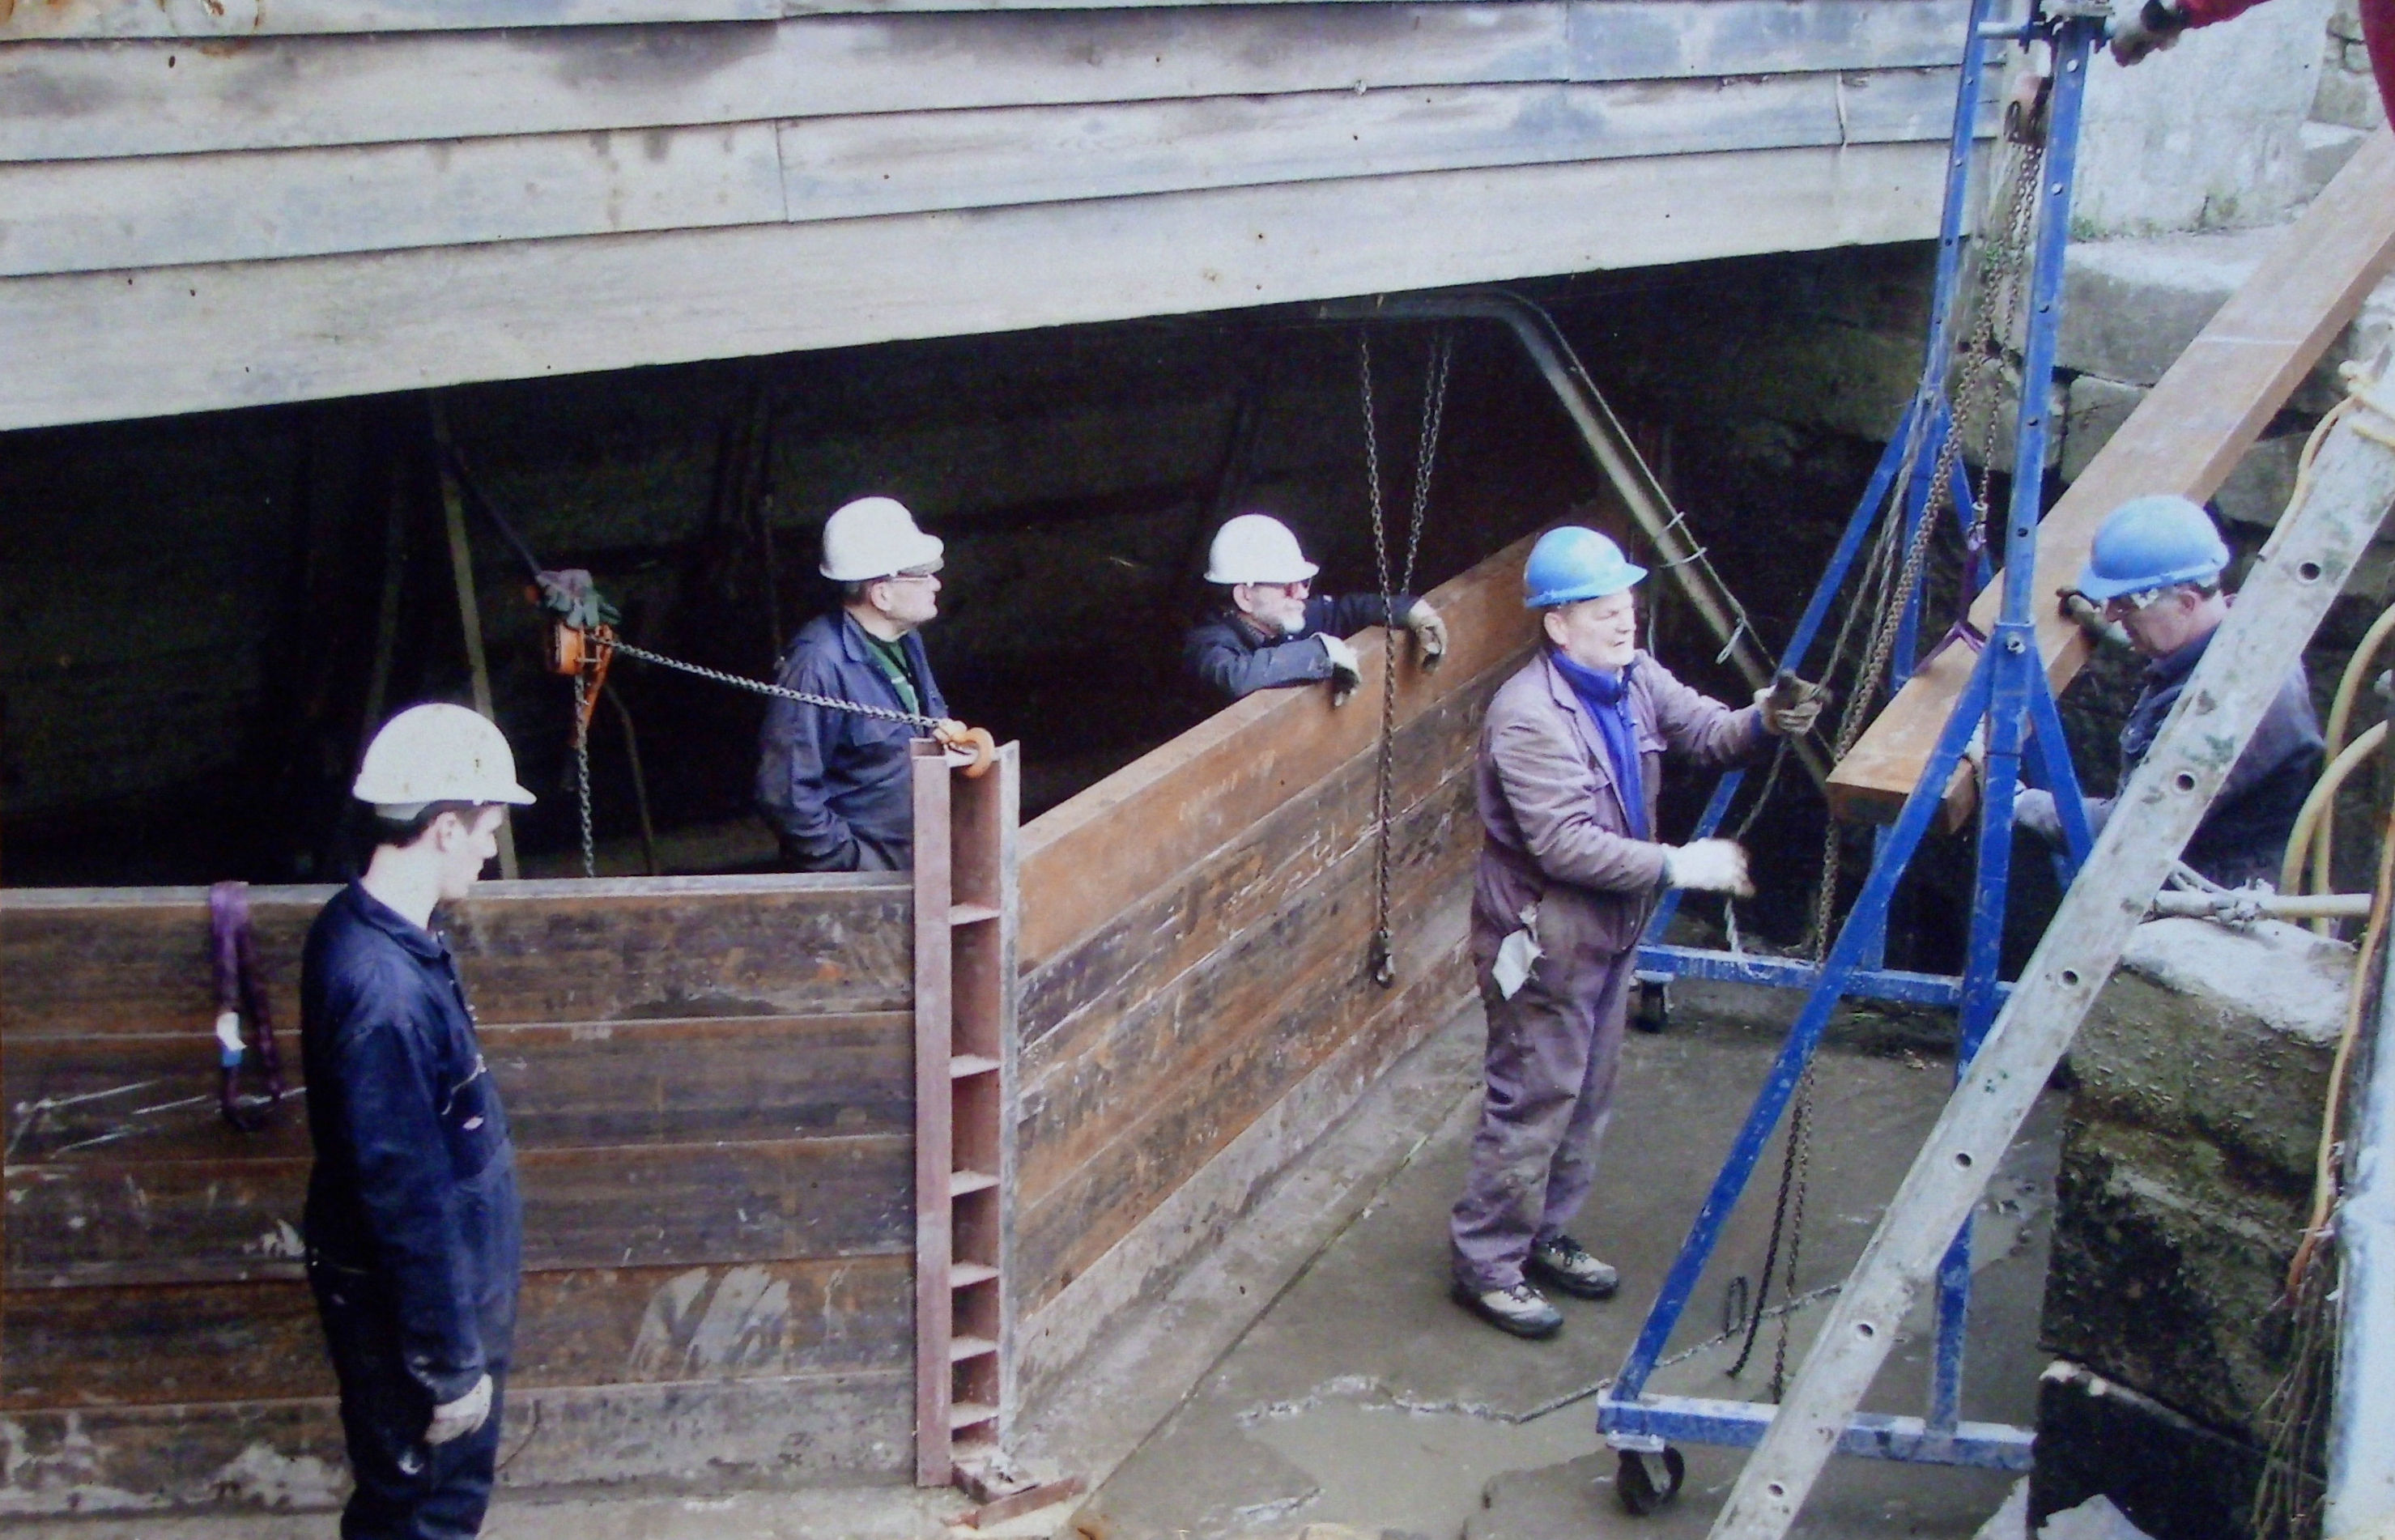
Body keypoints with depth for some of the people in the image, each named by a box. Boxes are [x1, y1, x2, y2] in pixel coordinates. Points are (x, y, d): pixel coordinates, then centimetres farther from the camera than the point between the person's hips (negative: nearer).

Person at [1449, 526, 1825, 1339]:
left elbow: (1704, 730, 3)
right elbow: (1564, 845, -29)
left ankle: (1544, 1236, 36)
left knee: (1586, 1096, 19)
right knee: (1532, 1104, 0)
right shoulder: (1528, 716, -26)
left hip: (1608, 931, 9)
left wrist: (1763, 721, -19)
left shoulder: (1635, 679, 1)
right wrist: (1678, 865, -27)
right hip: (1542, 939, -9)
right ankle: (1487, 1265, 14)